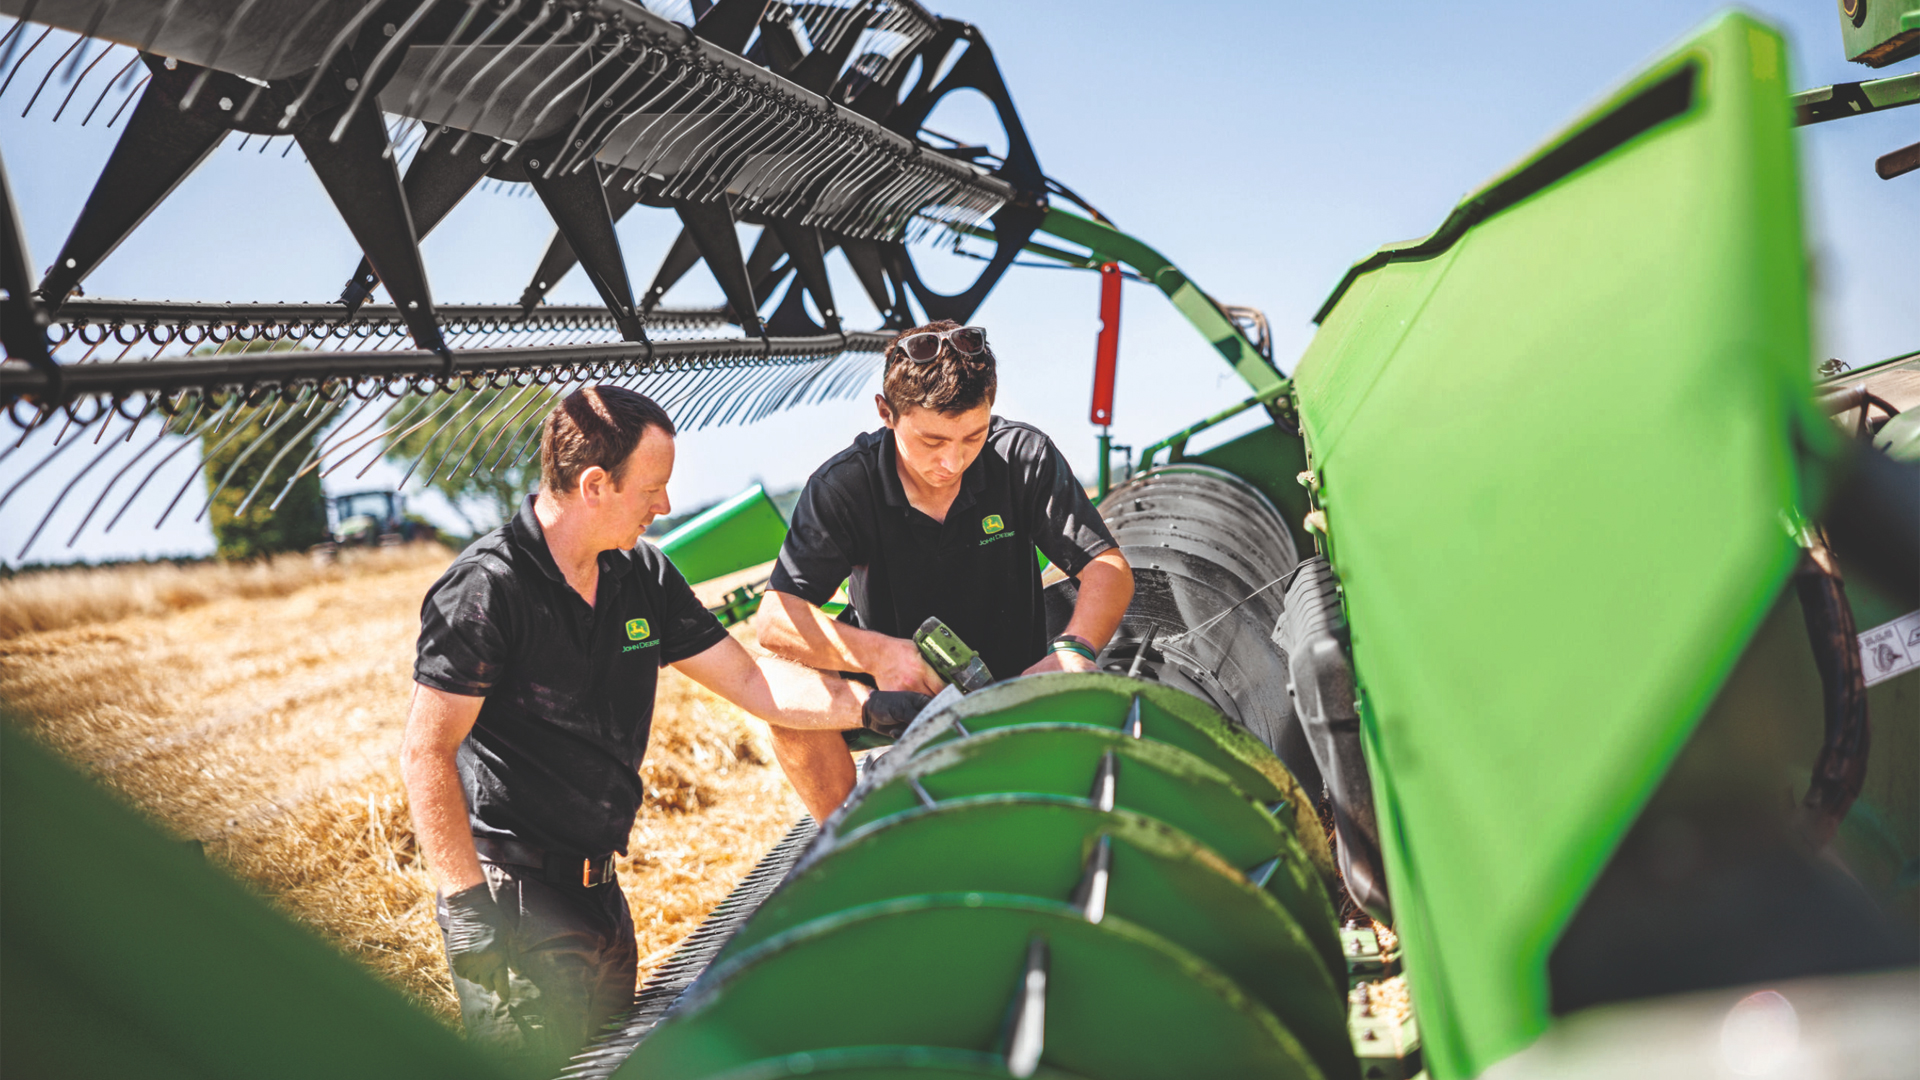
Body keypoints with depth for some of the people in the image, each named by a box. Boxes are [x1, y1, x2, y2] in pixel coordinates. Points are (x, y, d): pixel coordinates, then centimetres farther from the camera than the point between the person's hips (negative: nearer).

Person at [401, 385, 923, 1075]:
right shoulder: (487, 587, -17)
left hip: (599, 888, 8)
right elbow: (426, 753, -18)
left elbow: (751, 682, 9)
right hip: (512, 894, -8)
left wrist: (881, 706, -1)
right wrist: (467, 902, -21)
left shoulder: (642, 576, 6)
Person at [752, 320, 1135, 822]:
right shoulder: (842, 486, -17)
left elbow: (1110, 569, -16)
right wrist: (875, 653, -41)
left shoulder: (1024, 456, -14)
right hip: (892, 687, 0)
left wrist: (1072, 652, -37)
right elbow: (774, 620, -23)